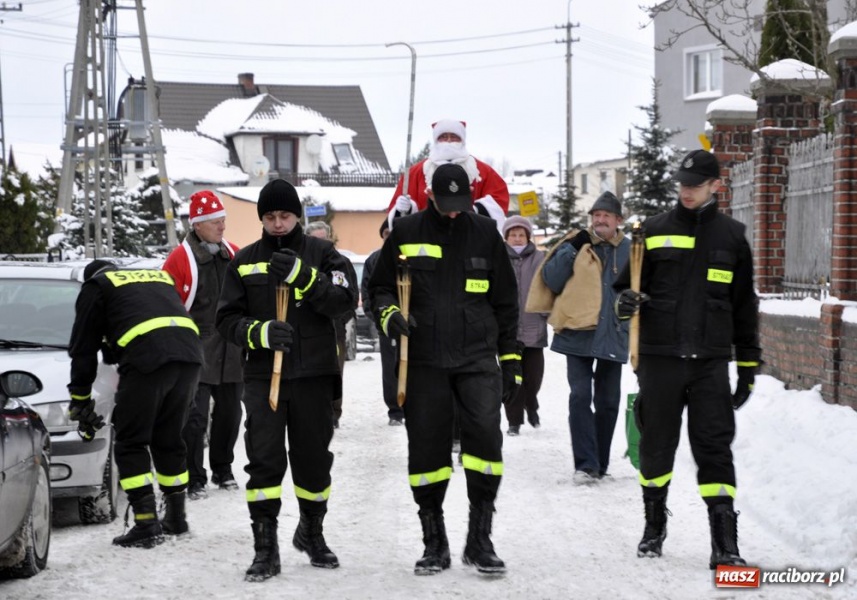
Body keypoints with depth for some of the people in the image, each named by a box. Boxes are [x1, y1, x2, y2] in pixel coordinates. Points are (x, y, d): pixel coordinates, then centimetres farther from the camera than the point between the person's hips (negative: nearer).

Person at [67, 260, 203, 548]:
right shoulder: (160, 277, 36)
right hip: (190, 356, 6)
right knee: (169, 440, 19)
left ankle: (146, 525, -5)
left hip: (147, 358, -6)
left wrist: (80, 400, 20)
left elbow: (83, 348, 16)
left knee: (131, 443, 2)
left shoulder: (96, 286, 19)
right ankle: (176, 518, 26)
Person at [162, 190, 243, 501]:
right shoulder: (180, 258, -9)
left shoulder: (234, 255, 8)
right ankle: (194, 480, -1)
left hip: (232, 354, 5)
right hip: (196, 353, -5)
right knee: (195, 416, -9)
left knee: (229, 414, 13)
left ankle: (223, 470, 29)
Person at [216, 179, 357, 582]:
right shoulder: (245, 261, 7)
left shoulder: (322, 254, 4)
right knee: (264, 459, -10)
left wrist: (303, 276, -23)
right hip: (263, 374, 0)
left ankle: (311, 532, 33)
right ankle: (265, 548, -4)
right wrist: (259, 331, -15)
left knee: (313, 459, 11)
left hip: (314, 373, 0)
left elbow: (345, 299, -10)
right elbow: (227, 319, 5)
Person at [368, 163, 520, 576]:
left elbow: (505, 302, 13)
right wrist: (388, 314, -10)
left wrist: (511, 359, 10)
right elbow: (379, 286, 12)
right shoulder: (407, 233, 3)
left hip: (478, 357, 0)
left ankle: (480, 540, -5)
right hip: (423, 360, 0)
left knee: (485, 435, -15)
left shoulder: (485, 234, 7)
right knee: (426, 448, 2)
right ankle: (434, 544, 15)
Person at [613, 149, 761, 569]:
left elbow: (744, 306, 12)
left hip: (710, 362, -1)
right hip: (659, 359, 1)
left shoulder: (731, 236, 8)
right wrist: (626, 302, -13)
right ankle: (654, 526, 28)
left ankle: (725, 544, -7)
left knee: (714, 448, -6)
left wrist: (748, 367, 10)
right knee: (656, 446, 8)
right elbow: (629, 285, 12)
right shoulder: (655, 231, 6)